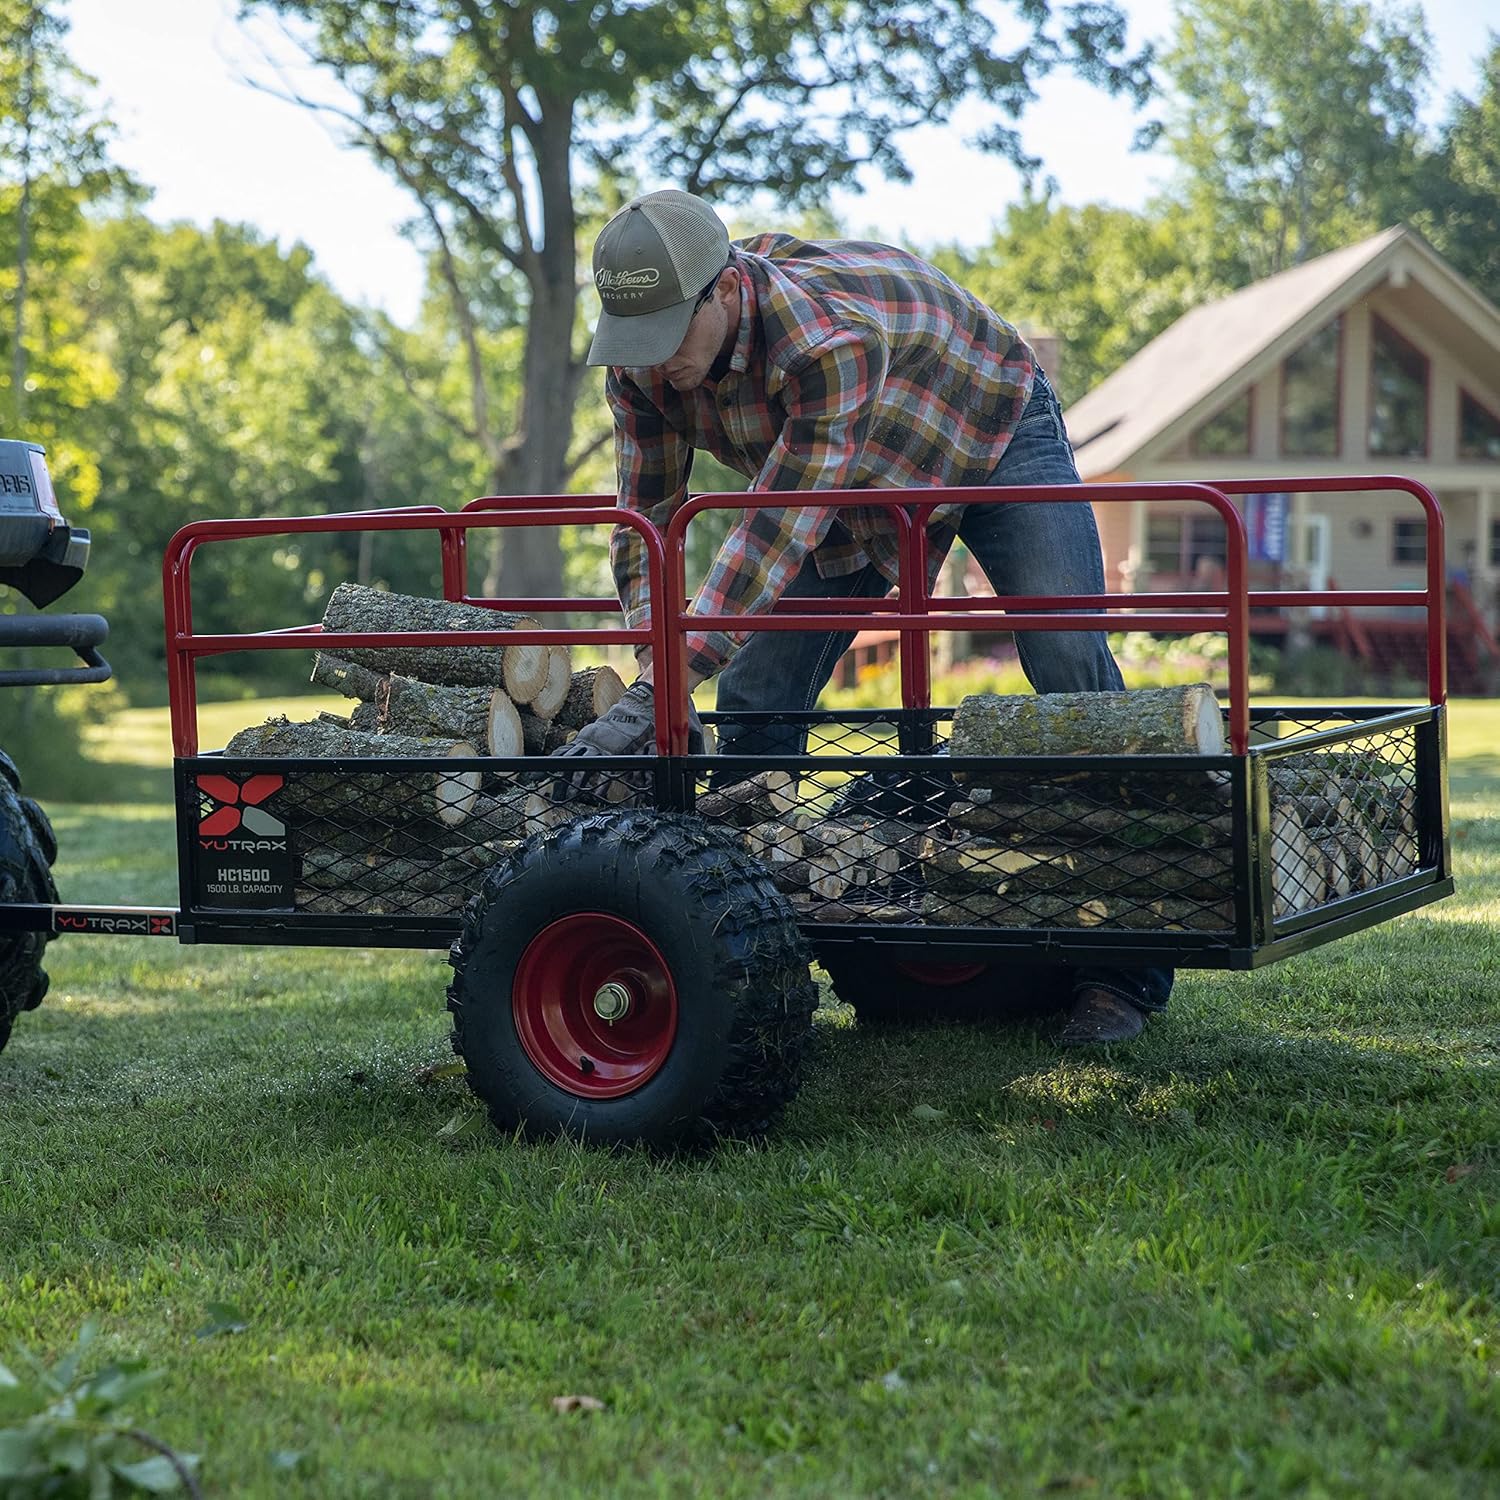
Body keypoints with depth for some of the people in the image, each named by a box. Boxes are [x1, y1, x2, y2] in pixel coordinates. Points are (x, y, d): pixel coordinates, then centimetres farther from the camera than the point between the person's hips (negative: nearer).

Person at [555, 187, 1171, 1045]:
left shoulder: (832, 336, -44)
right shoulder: (641, 362, -23)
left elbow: (780, 533, -47)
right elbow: (644, 524, -17)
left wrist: (661, 691, -52)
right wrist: (653, 682, -31)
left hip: (996, 441, -6)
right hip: (862, 488, 6)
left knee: (1073, 673, -17)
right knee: (754, 701, -5)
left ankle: (1124, 971, -10)